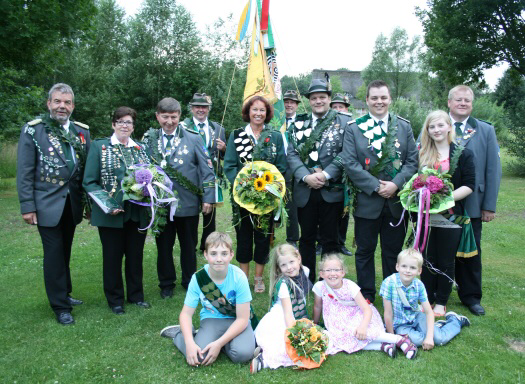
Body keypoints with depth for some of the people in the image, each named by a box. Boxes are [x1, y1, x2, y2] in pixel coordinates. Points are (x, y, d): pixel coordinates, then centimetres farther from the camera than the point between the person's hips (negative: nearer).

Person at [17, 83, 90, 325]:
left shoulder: (82, 131, 6)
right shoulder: (32, 130, -5)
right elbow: (24, 172, -7)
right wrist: (27, 206, -11)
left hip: (72, 204, 4)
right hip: (48, 204, -4)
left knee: (64, 252, 17)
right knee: (54, 254, 2)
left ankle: (64, 294, 34)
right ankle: (60, 306, 15)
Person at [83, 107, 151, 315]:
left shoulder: (141, 148, 9)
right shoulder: (99, 146, -1)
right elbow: (89, 182, -6)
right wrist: (107, 205, -16)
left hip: (138, 212, 3)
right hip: (112, 214, -3)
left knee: (136, 255, 12)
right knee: (112, 257, 9)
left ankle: (136, 295, 29)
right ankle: (115, 300, 25)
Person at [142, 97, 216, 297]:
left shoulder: (193, 138, -1)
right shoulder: (148, 140, 3)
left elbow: (207, 169, -1)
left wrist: (208, 198, -7)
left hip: (188, 203, -1)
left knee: (189, 245, 13)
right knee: (164, 246, 11)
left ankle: (190, 282, 31)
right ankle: (166, 284, 29)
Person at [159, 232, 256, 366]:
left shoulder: (239, 277, -21)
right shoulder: (198, 278, -15)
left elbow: (242, 318, -18)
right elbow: (186, 313, -8)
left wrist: (219, 343, -25)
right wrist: (190, 343, -25)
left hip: (236, 321, -1)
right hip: (211, 319, 2)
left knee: (243, 353, -30)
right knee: (199, 357, -23)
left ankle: (216, 340, 0)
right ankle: (178, 334, 9)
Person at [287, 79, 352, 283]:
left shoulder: (344, 122, 2)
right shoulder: (298, 123, 10)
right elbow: (292, 154, 2)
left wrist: (325, 175, -17)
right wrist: (306, 177, -13)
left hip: (331, 190, -2)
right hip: (304, 191, 3)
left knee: (330, 240, 6)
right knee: (306, 239, 12)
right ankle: (307, 281, 25)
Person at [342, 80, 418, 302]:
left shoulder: (404, 127, 7)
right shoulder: (354, 129, -1)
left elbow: (412, 161, 1)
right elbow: (350, 164, -9)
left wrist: (395, 184, -14)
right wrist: (376, 186, -16)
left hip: (396, 200, 2)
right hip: (366, 200, -2)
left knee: (393, 252, 13)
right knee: (365, 251, 9)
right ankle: (366, 295, 24)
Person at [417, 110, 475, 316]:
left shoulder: (463, 154, -1)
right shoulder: (422, 155, 7)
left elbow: (469, 186, -7)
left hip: (451, 216, -2)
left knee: (446, 262, 8)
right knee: (427, 260, 10)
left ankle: (441, 302, 22)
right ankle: (427, 299, 23)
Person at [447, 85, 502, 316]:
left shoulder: (486, 131, 6)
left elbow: (493, 170, 4)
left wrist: (489, 206, -1)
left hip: (471, 205, 1)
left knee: (471, 252, 11)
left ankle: (471, 296, 28)